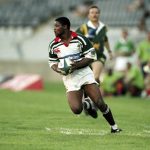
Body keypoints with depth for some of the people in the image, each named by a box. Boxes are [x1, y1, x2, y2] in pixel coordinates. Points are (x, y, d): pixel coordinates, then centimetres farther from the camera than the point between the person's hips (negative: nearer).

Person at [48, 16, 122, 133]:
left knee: (100, 103, -12)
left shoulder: (80, 39, -7)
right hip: (69, 78, 2)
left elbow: (91, 56, -5)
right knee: (76, 109, -16)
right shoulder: (54, 45, 3)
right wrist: (58, 69, -11)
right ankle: (87, 105, 20)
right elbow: (52, 62, 13)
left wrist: (77, 65, -19)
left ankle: (114, 126, 7)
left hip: (84, 73, -2)